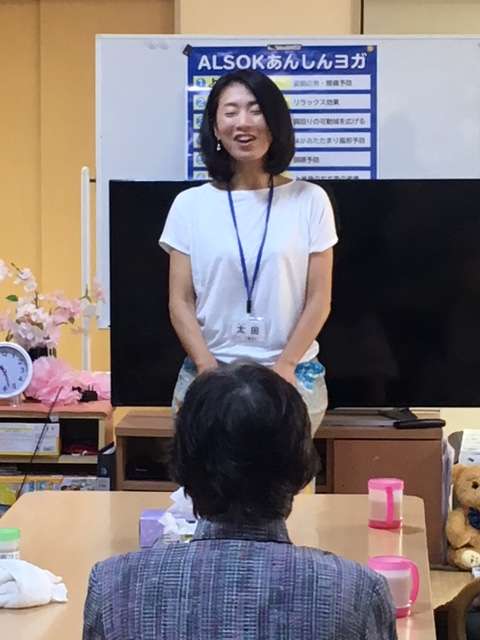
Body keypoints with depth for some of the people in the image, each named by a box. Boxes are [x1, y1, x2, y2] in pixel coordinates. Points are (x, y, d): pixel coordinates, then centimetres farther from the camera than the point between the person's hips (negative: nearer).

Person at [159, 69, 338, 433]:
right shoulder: (190, 205, 4)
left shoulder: (309, 201, 2)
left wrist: (283, 368, -9)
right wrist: (209, 369, -10)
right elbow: (181, 302, 3)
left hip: (292, 377, 0)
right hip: (209, 376, 1)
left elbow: (319, 300, 1)